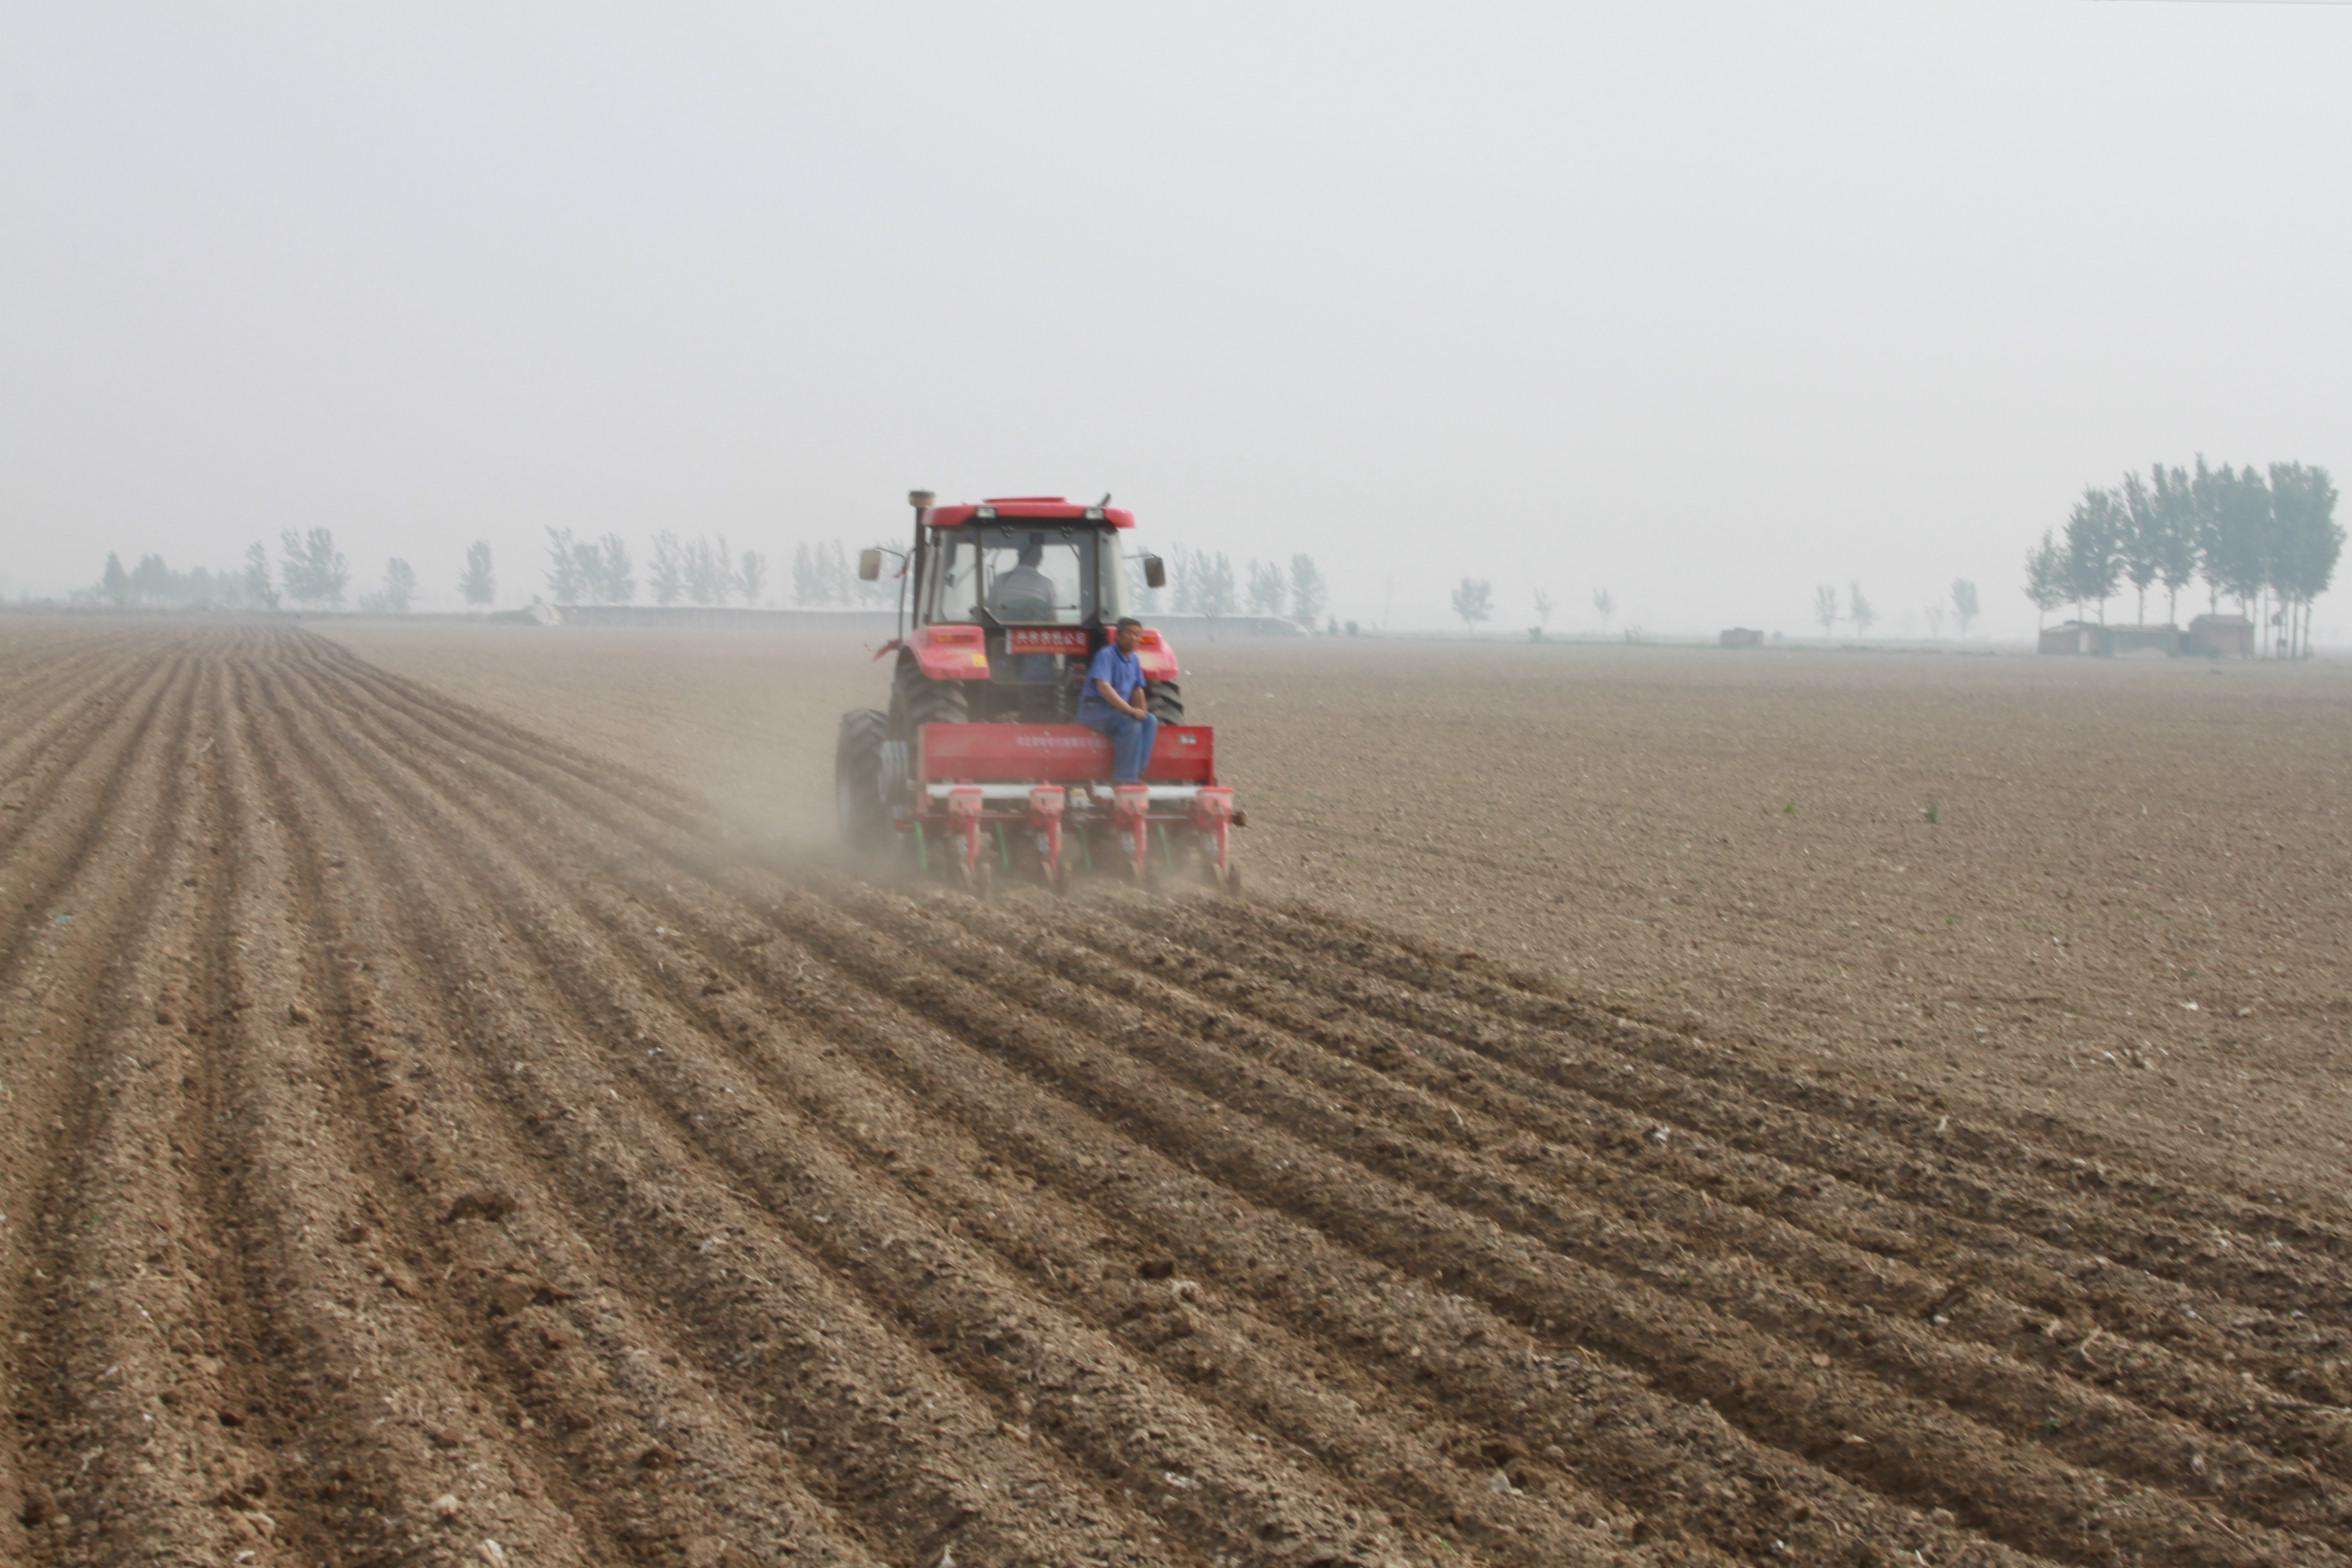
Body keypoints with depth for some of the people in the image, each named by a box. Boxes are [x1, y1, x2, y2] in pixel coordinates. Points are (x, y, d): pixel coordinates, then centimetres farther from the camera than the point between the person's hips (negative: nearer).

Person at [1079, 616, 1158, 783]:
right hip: (1094, 708, -8)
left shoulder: (1133, 660, 13)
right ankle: (1124, 777, -29)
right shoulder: (1106, 655, -14)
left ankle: (1136, 772, -19)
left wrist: (1141, 710, -1)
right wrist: (1130, 710, -29)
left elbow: (1137, 690, 21)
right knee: (1131, 724, -31)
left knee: (1150, 721, -15)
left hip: (1117, 711, 8)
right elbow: (1103, 688, -26)